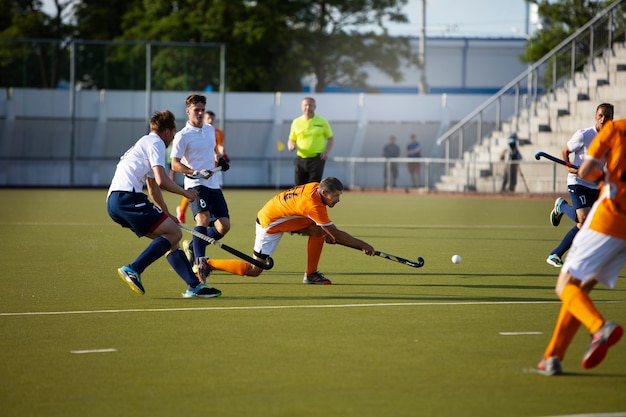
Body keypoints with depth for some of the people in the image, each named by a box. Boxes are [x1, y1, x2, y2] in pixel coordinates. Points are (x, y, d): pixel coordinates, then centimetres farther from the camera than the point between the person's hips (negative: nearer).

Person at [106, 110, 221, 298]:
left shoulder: (145, 142, 31)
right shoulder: (155, 143, -1)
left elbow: (153, 189, 40)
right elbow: (161, 180, -13)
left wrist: (166, 215, 47)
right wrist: (185, 192, 3)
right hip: (127, 197, -10)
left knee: (170, 237, 10)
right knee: (174, 233, -12)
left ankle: (194, 285, 4)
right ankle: (133, 270, -18)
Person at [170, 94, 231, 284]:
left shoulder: (210, 130, 13)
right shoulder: (182, 136, -8)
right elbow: (175, 164, -11)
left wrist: (219, 158, 14)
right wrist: (196, 173, -24)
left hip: (213, 185, 7)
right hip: (196, 185, -7)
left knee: (224, 225, 0)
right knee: (203, 218, -28)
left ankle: (194, 248, 21)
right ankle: (199, 262, -31)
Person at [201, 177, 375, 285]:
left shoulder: (315, 187, -6)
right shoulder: (314, 205, -31)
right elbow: (336, 234, -25)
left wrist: (326, 233, 4)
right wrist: (362, 245, -18)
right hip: (269, 223, -9)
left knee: (319, 230, -6)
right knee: (254, 270, -5)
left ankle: (310, 274, 4)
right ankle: (207, 264, 3)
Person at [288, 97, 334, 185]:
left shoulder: (322, 122, 3)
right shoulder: (296, 122, 7)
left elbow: (330, 138, 9)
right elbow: (291, 140, 15)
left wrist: (326, 152, -7)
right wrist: (291, 146, -9)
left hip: (317, 159, -2)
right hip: (301, 159, 2)